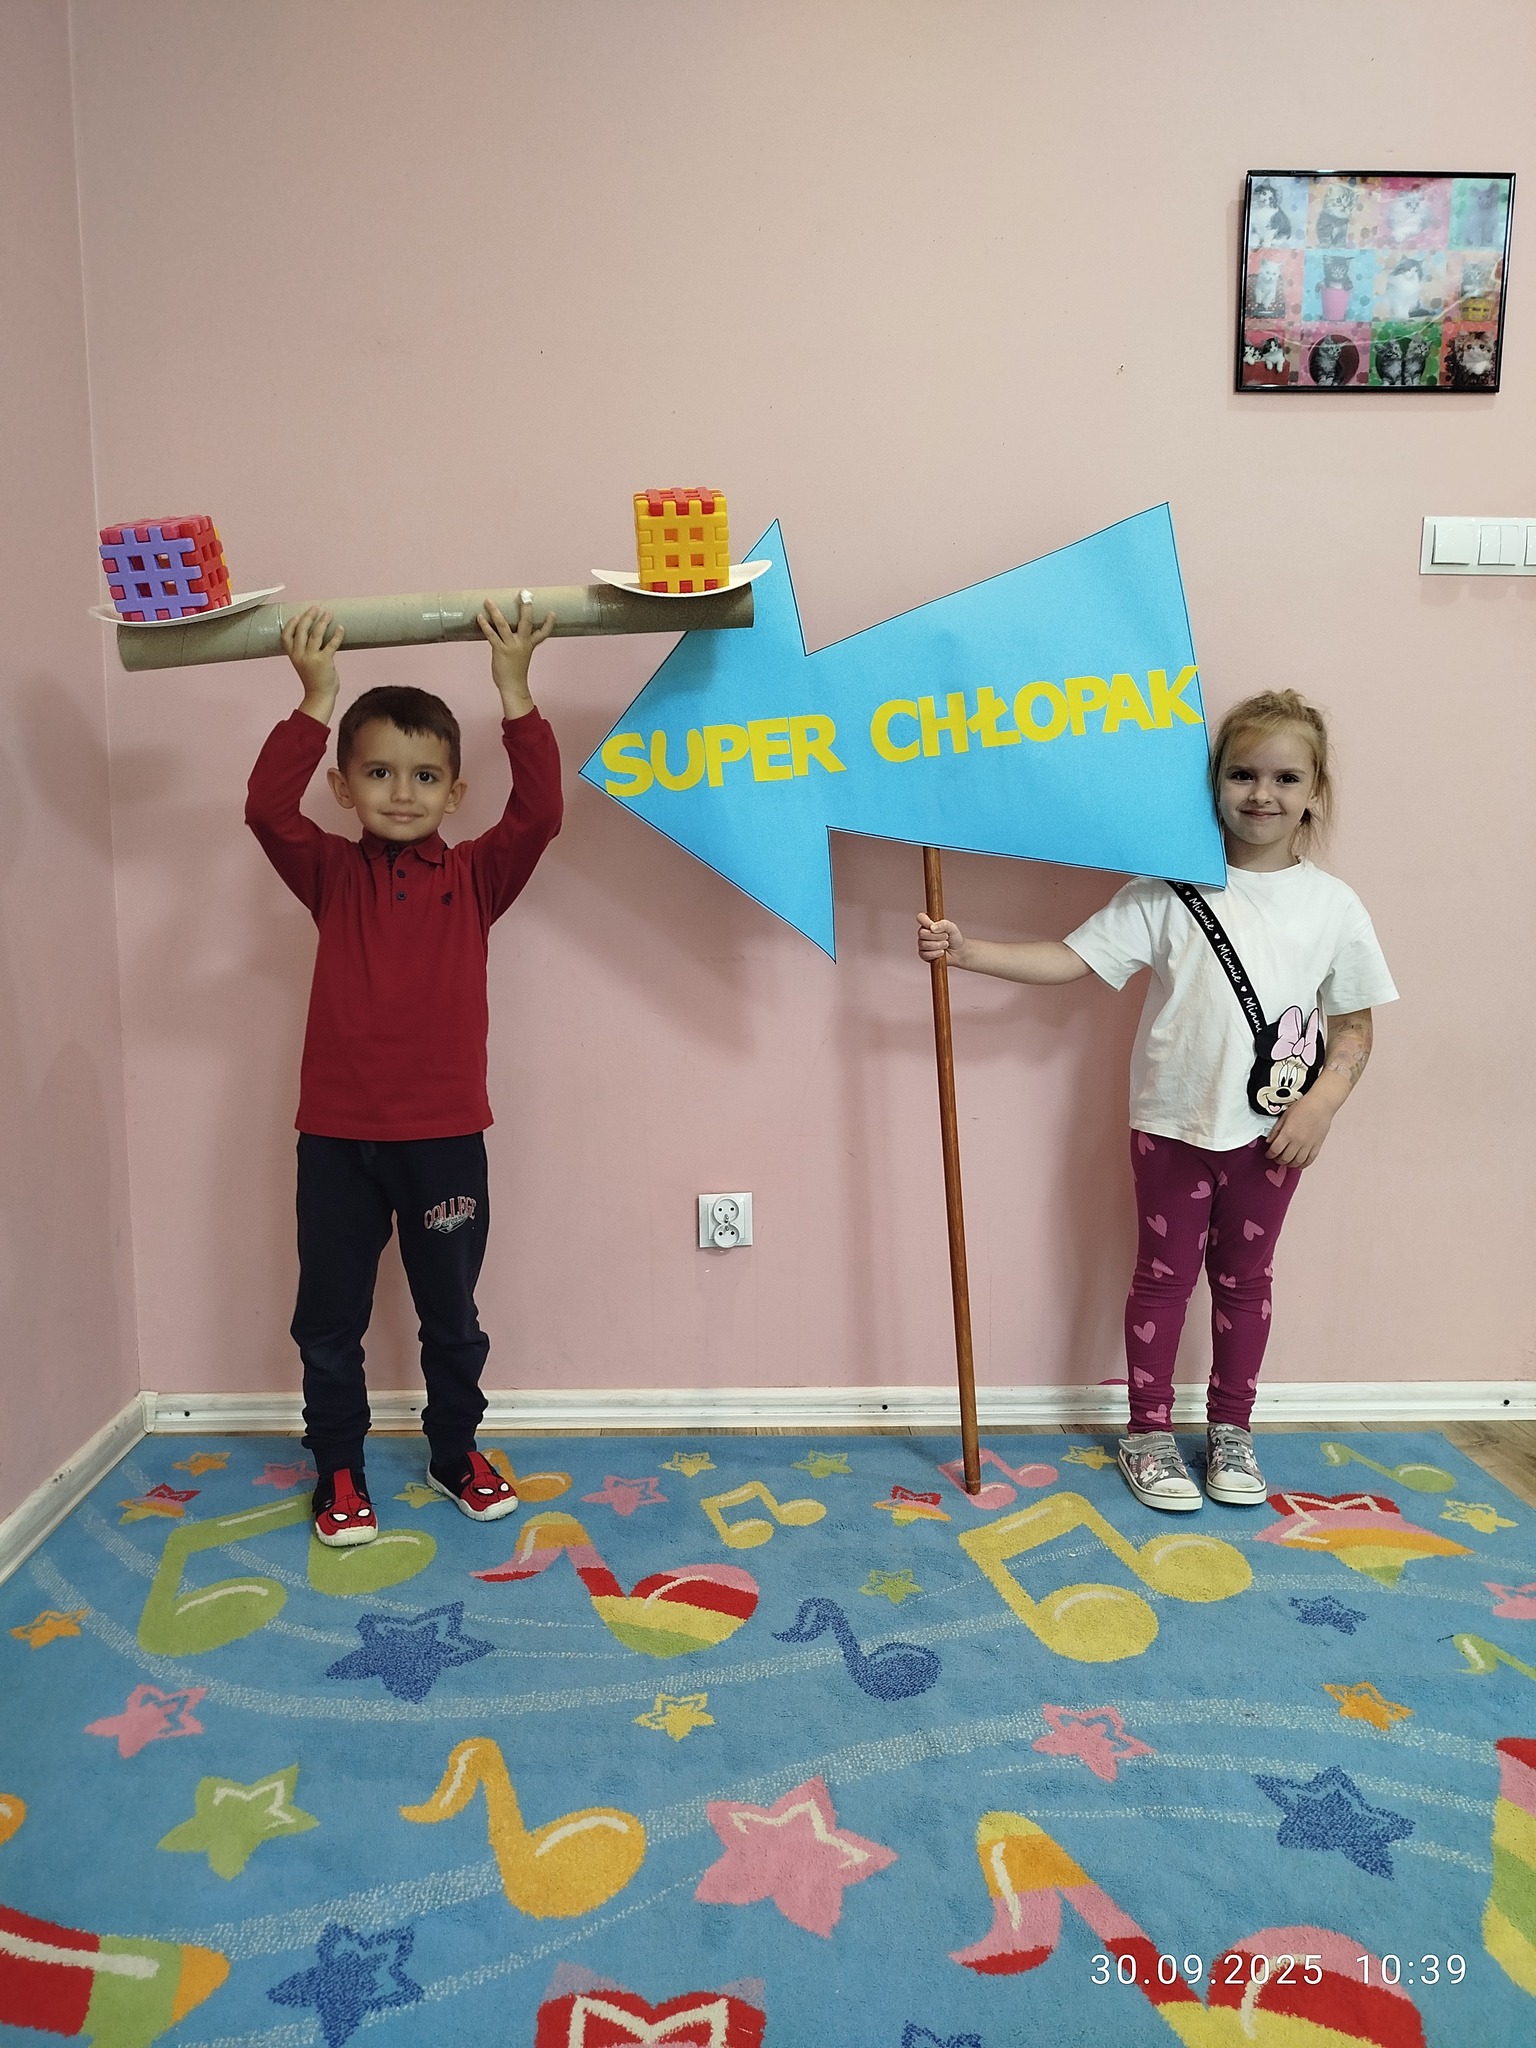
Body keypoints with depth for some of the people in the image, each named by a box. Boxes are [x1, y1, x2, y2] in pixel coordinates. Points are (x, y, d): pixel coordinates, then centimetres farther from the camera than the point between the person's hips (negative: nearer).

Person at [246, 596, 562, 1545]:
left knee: (452, 1313, 15)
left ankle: (456, 1451, 35)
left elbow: (539, 812, -15)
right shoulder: (333, 874, 2)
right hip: (336, 1135, 1)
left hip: (445, 1134, 0)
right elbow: (267, 807, -16)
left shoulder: (474, 877, 1)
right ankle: (339, 1469, 29)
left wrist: (514, 690, -18)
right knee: (329, 1316, 11)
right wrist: (317, 700, -17)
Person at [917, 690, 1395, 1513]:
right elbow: (1070, 958, -8)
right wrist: (966, 950, -18)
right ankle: (1149, 1432, 24)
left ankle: (1229, 1429, 32)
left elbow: (1355, 1026, 5)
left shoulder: (1332, 905, -1)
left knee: (1245, 1278, 15)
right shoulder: (1171, 890, -6)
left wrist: (1322, 1103, -10)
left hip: (1271, 1132, 2)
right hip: (1173, 1124, -1)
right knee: (1163, 1274, 10)